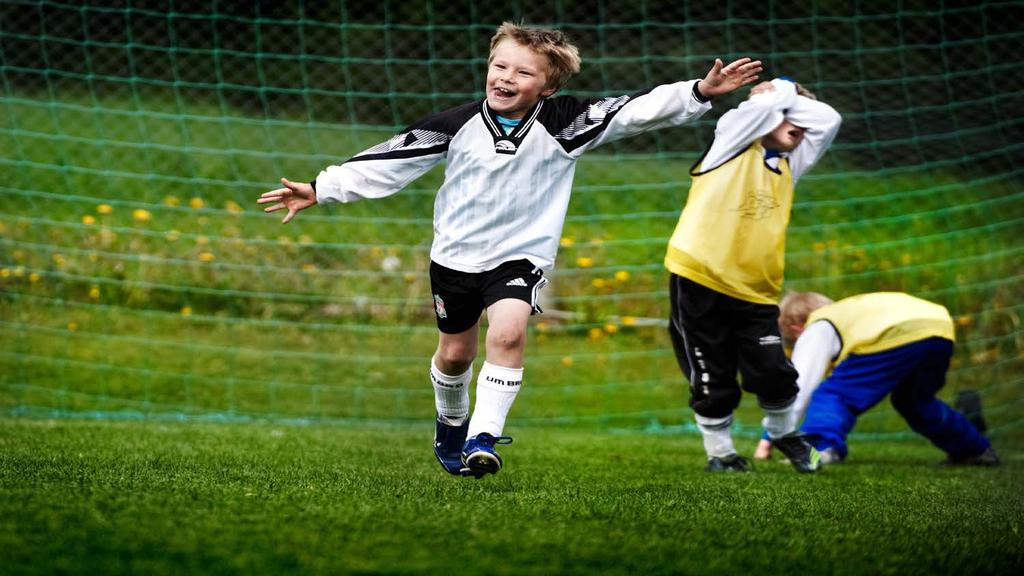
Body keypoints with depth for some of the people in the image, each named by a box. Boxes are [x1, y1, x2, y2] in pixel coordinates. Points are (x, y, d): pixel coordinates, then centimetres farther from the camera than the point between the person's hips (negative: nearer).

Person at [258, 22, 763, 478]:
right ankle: (451, 423, 45)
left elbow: (636, 111, -19)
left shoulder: (562, 124, -12)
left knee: (508, 332, -27)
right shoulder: (459, 125, -10)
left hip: (521, 254, -2)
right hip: (456, 253, 2)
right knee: (455, 351, 15)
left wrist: (699, 93, -32)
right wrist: (320, 190, -9)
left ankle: (483, 436, -21)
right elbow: (391, 159, -7)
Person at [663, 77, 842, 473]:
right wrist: (782, 92, 8)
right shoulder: (733, 143, 3)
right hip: (698, 280, -5)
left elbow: (828, 120, 13)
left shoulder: (788, 165, 19)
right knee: (713, 382, 2)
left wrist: (792, 98, 10)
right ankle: (719, 452, 20)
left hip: (755, 292, 5)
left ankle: (784, 434, 25)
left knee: (774, 374, -2)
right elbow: (766, 100, -11)